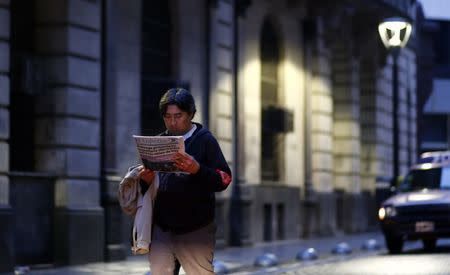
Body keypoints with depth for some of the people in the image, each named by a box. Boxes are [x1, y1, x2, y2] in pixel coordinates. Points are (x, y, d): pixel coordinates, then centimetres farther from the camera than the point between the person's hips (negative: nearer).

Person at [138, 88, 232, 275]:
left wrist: (198, 169, -23)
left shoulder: (205, 140, 1)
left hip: (195, 227, -3)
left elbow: (224, 179, -5)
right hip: (162, 226, 3)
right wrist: (145, 179, -5)